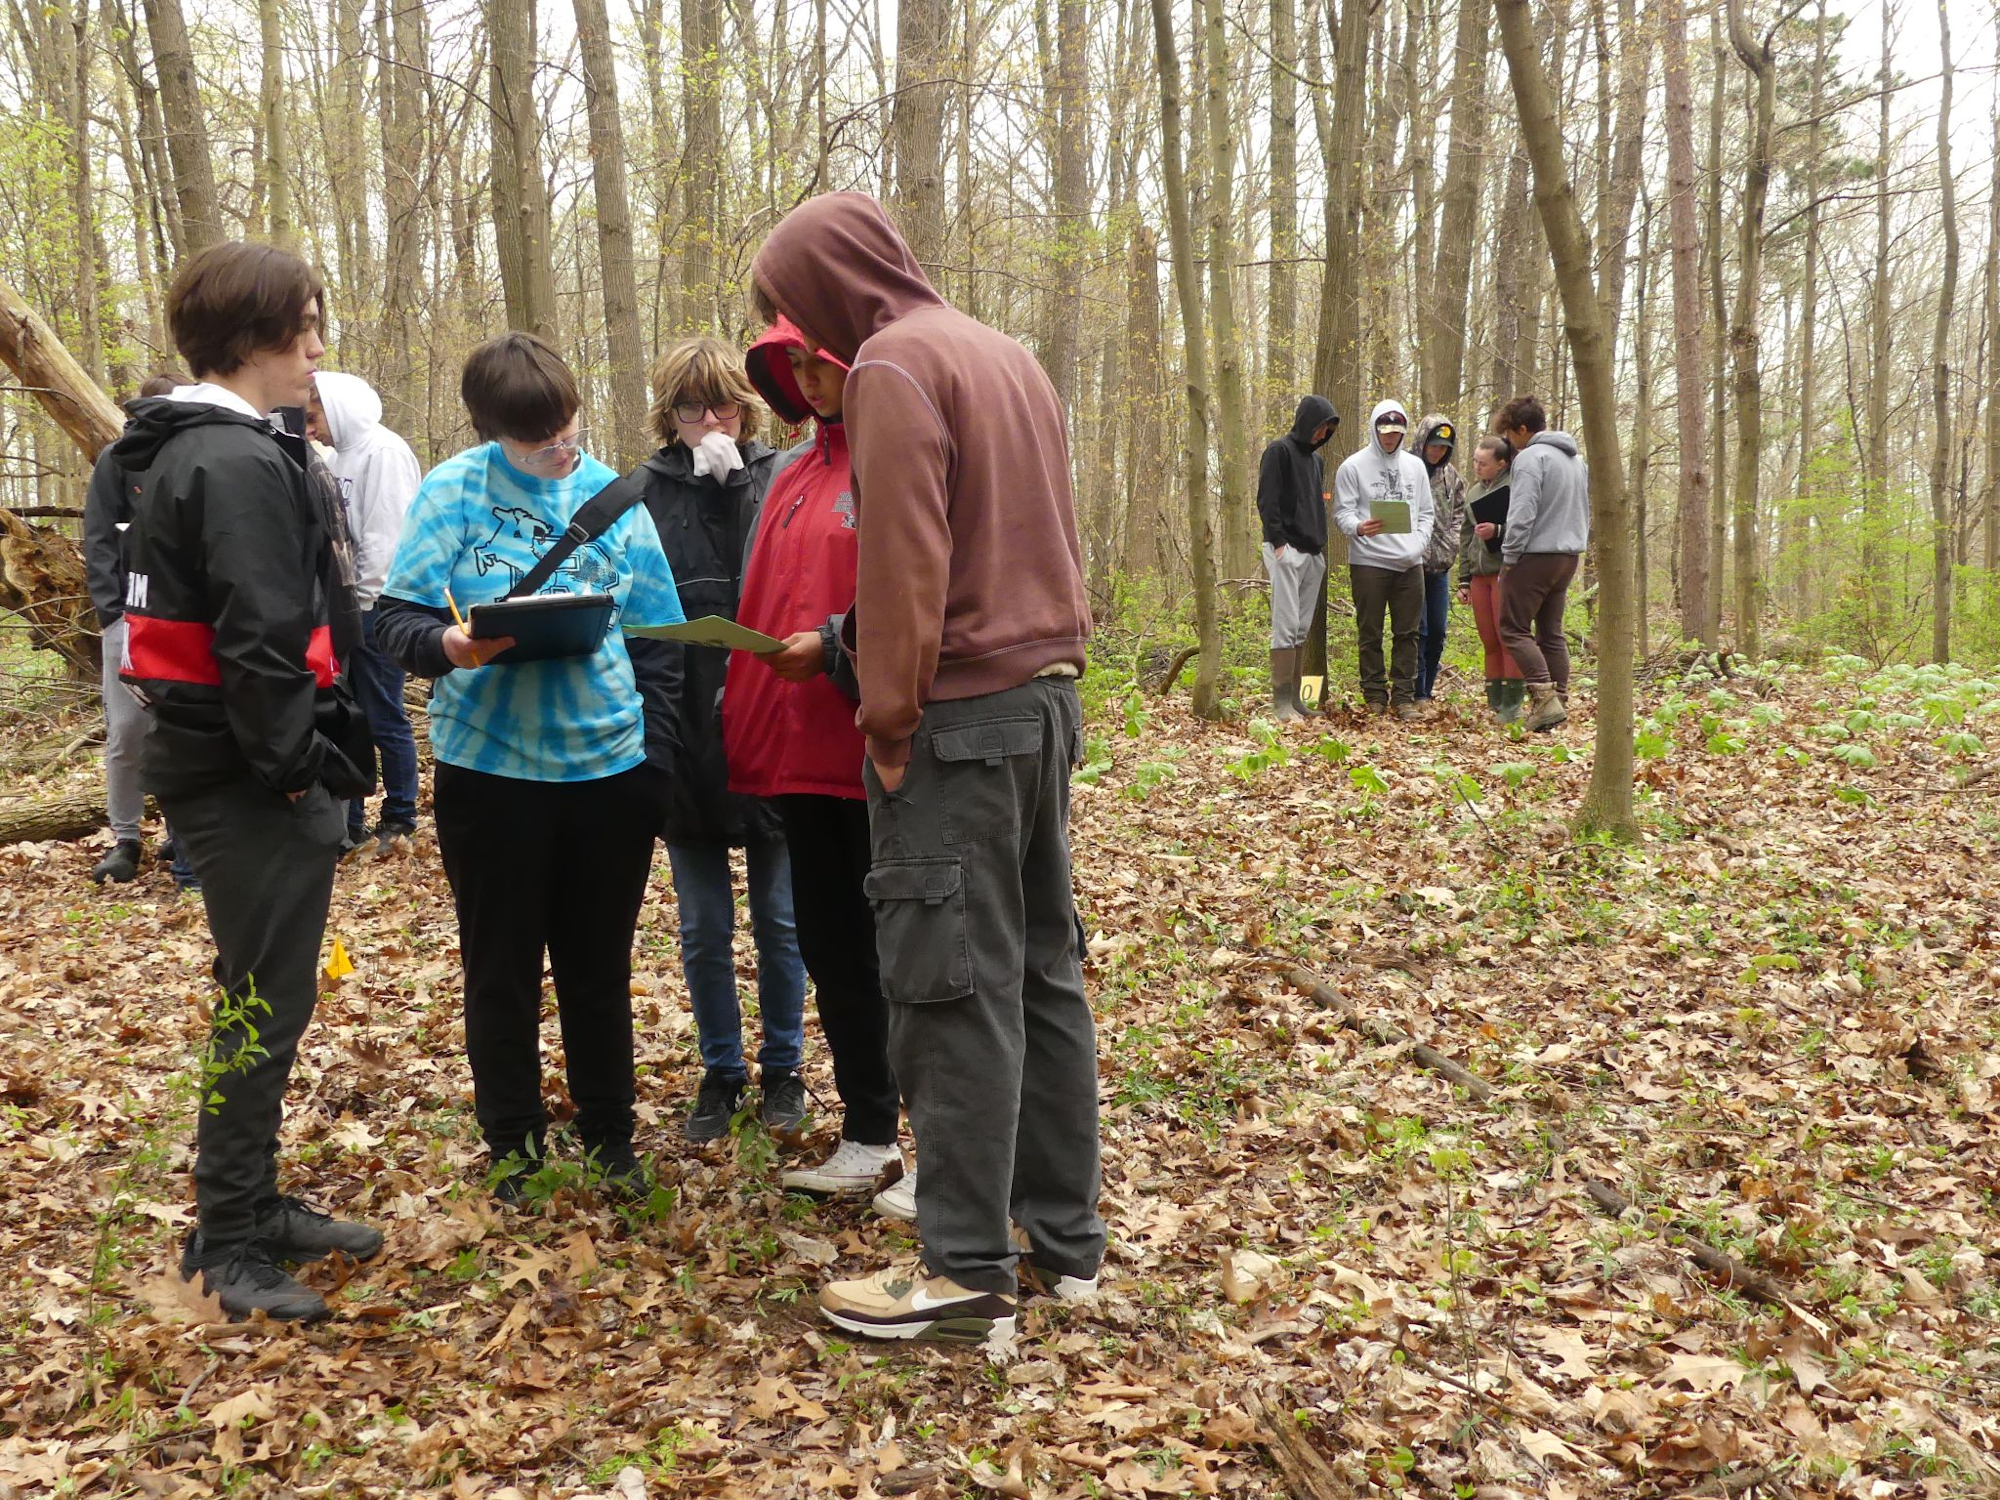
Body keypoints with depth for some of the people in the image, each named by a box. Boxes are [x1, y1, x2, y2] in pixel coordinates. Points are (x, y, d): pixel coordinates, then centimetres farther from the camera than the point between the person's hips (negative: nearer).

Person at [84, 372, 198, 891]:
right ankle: (124, 838, 10)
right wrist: (111, 610, -9)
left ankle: (184, 832, 14)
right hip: (132, 615, -1)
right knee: (127, 729, -1)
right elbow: (98, 540, 0)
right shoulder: (118, 460, 3)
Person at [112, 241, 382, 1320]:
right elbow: (262, 638, -24)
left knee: (261, 996, 17)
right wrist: (293, 765, -14)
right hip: (249, 783, -10)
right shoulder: (238, 463, -17)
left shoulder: (186, 452, 15)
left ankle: (254, 1206, 29)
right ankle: (226, 1245, 12)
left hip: (214, 764, 10)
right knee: (263, 1002, -1)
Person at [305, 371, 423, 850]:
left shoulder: (383, 452, -10)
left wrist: (367, 599, -14)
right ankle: (348, 820, 18)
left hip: (374, 608, -8)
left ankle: (400, 816, 13)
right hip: (346, 607, 8)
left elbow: (387, 535, -16)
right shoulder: (340, 457, 16)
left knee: (384, 718, 0)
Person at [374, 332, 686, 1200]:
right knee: (500, 972, 9)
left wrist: (660, 758, 3)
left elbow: (655, 640, 8)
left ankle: (610, 1138, 28)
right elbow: (395, 617, -6)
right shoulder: (452, 491, -4)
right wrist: (448, 645, -28)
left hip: (608, 762, 2)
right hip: (489, 763, -2)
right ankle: (514, 1147, 26)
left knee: (600, 967, 13)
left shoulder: (616, 499, 4)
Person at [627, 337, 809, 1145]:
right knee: (704, 927, 11)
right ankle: (720, 1072, 27)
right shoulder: (644, 493, 0)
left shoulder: (779, 483, 0)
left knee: (778, 918, 11)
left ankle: (782, 1067, 28)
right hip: (684, 737, 1)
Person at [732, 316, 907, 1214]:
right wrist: (746, 727, 11)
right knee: (831, 948, 14)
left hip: (883, 754, -8)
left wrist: (835, 644, -22)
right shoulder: (791, 476, 15)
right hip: (799, 757, 8)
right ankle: (867, 1139, 28)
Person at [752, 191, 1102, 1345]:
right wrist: (1055, 660, 18)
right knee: (1044, 967, 13)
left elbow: (904, 561, -17)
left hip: (962, 716, -9)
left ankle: (968, 1273, 5)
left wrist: (890, 720, -11)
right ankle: (1065, 1236, 22)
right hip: (1049, 692, 9)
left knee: (955, 989, -3)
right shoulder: (1011, 356, 17)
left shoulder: (893, 365, -10)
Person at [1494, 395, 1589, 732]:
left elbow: (1522, 514, -20)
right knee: (1551, 632, 13)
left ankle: (1544, 696, -16)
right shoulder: (1577, 460, 16)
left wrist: (1510, 557, -12)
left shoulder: (1530, 457, -13)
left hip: (1535, 554, -9)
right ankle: (1559, 702, 12)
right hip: (1568, 556, 9)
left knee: (1514, 629, -4)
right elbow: (1587, 511, 22)